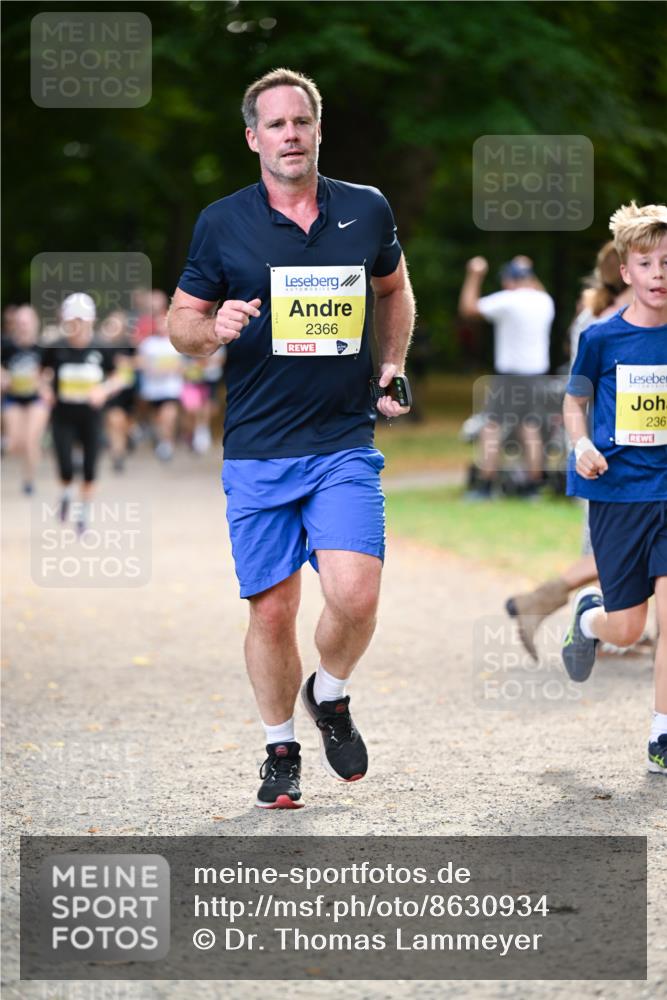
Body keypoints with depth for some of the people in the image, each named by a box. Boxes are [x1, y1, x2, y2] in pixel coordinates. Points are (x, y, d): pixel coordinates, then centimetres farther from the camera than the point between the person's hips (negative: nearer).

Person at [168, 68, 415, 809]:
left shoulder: (367, 211, 4)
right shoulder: (221, 224, 0)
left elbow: (393, 289, 24)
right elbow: (180, 321, 7)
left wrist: (392, 367, 16)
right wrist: (213, 329, -14)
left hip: (344, 445, 0)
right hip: (256, 453, 0)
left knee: (355, 597, -15)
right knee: (272, 610, 2)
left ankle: (330, 696, 17)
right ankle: (280, 750, 23)